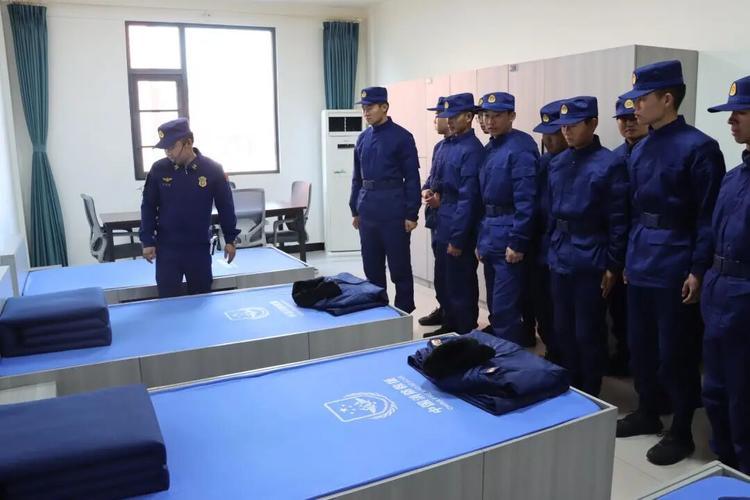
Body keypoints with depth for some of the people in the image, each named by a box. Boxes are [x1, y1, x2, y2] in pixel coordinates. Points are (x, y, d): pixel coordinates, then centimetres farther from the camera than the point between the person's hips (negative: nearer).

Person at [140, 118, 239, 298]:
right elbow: (148, 207, 4)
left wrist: (230, 239, 3)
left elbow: (225, 206, 1)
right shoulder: (158, 169, -4)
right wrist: (147, 241, -1)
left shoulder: (212, 169, -7)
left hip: (199, 248, 0)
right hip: (166, 249, 0)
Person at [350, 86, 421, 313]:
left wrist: (411, 214, -12)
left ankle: (404, 313, 14)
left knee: (399, 267, 3)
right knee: (371, 267, 13)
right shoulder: (363, 138, 11)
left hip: (394, 211, -6)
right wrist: (355, 209, 14)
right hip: (368, 212, 6)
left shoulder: (401, 137, -6)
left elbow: (412, 178, -8)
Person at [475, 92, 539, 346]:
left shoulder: (520, 148, -14)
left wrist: (517, 242, -21)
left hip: (508, 237, -9)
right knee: (495, 306, 18)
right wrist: (480, 239, 16)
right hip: (490, 235, 9)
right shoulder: (490, 148, 14)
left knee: (505, 309, -6)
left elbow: (525, 200, -20)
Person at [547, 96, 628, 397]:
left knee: (588, 333, 5)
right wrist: (551, 251, 11)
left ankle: (590, 396, 23)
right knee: (562, 329, 16)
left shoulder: (610, 164, -11)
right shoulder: (557, 163, 8)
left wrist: (612, 265, -11)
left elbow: (618, 221, -11)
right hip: (560, 259, 6)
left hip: (590, 262, -6)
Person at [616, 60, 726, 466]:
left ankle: (681, 432, 21)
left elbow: (708, 216, -13)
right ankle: (648, 412, 35)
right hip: (640, 263, 7)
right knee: (639, 344, 16)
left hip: (674, 267, -7)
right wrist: (629, 258, 14)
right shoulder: (640, 150, 9)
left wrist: (698, 270, -15)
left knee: (674, 352, 4)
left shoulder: (698, 147, -12)